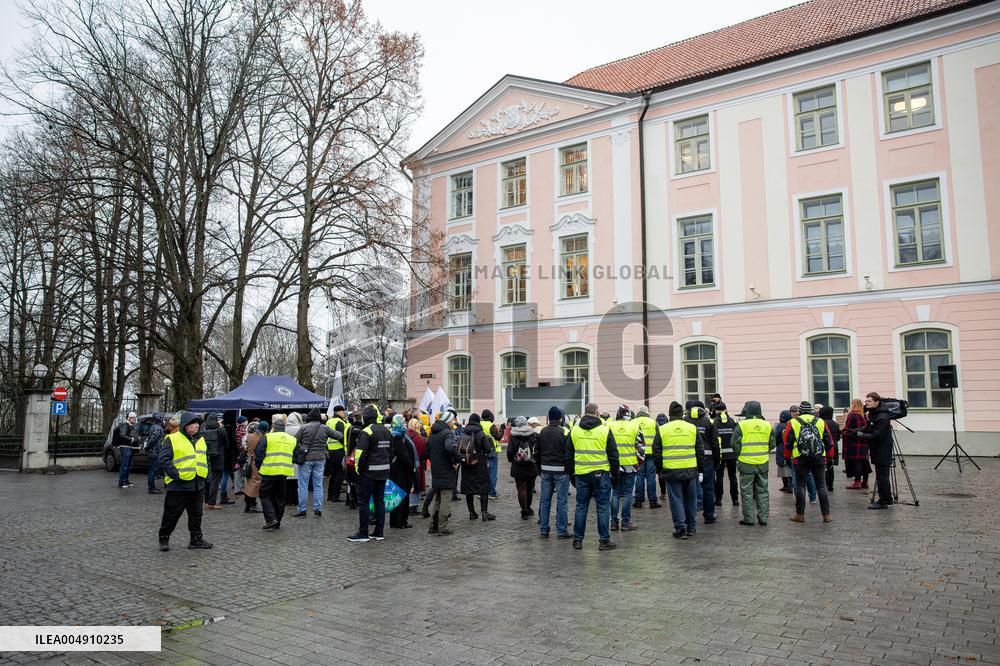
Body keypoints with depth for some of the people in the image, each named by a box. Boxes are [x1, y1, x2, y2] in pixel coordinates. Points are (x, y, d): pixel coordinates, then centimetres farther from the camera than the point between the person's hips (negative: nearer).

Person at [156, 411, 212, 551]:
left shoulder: (200, 440, 14)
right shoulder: (172, 439, -8)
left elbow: (206, 458, 23)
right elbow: (164, 460, -13)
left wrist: (205, 474, 12)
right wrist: (176, 474, -18)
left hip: (198, 486, 6)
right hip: (179, 486, -6)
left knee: (196, 514, 11)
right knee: (172, 514, 4)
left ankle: (196, 539, 20)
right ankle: (164, 538, 20)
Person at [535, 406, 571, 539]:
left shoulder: (542, 432, 5)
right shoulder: (565, 432, -11)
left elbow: (536, 453, 10)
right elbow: (569, 453, -12)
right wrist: (571, 470, -4)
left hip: (545, 470, 4)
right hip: (561, 470, -4)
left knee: (545, 500, 10)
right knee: (562, 501, 2)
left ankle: (543, 530, 14)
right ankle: (562, 530, 5)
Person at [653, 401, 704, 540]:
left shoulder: (662, 430, -1)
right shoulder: (692, 428, 3)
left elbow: (656, 452, 3)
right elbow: (700, 451, 7)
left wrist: (659, 470, 14)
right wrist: (701, 470, 14)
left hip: (671, 471, -2)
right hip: (690, 471, 2)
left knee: (676, 501, 5)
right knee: (690, 500, 15)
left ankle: (680, 529, 4)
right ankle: (691, 527, 25)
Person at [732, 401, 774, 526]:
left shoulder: (742, 425, -10)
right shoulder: (767, 425, 3)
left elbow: (734, 443, -10)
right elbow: (772, 444, 9)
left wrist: (739, 455, 6)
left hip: (746, 463, -4)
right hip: (763, 463, 4)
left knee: (747, 492, 5)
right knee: (762, 491, 13)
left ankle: (748, 519, 8)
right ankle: (763, 518, 17)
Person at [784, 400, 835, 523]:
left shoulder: (793, 423, 0)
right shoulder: (820, 422, 7)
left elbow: (788, 442, 1)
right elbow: (829, 441, 11)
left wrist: (787, 456, 12)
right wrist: (830, 456, 20)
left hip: (800, 459, -2)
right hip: (819, 459, 2)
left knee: (800, 486, 3)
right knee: (821, 485, 7)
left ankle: (800, 514, 7)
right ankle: (826, 514, 9)